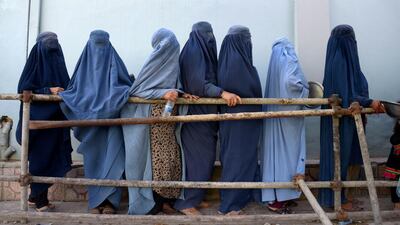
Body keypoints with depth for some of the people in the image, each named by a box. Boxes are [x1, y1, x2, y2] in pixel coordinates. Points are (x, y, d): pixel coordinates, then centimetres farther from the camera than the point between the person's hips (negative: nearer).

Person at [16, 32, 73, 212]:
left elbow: (66, 88, 18)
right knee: (41, 158, -2)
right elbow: (24, 90, -10)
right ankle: (40, 200, 10)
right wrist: (48, 91, -19)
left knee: (52, 158, 8)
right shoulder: (36, 63, -4)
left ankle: (35, 196, 23)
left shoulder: (58, 64, 14)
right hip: (39, 120, -6)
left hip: (56, 120, 6)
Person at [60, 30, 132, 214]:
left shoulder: (114, 62, 7)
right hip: (90, 120, 1)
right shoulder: (85, 64, 11)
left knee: (111, 157, -4)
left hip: (112, 118, -1)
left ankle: (110, 200, 1)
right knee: (93, 159, 1)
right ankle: (95, 200, 8)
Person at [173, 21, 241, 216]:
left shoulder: (203, 52, 16)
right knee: (197, 157, -6)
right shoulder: (193, 52, -13)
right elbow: (197, 84, -24)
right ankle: (185, 201, 3)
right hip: (196, 114, -10)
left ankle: (194, 197, 22)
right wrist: (222, 93, -30)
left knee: (204, 156, 12)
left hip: (205, 113, 10)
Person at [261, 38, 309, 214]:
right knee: (287, 152, 0)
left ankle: (274, 196, 19)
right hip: (288, 118, -7)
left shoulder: (276, 64, 11)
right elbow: (289, 81, -27)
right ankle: (280, 199, 5)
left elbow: (281, 85, 7)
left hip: (274, 115, 7)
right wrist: (304, 89, -11)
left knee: (276, 151, 11)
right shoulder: (289, 62, -10)